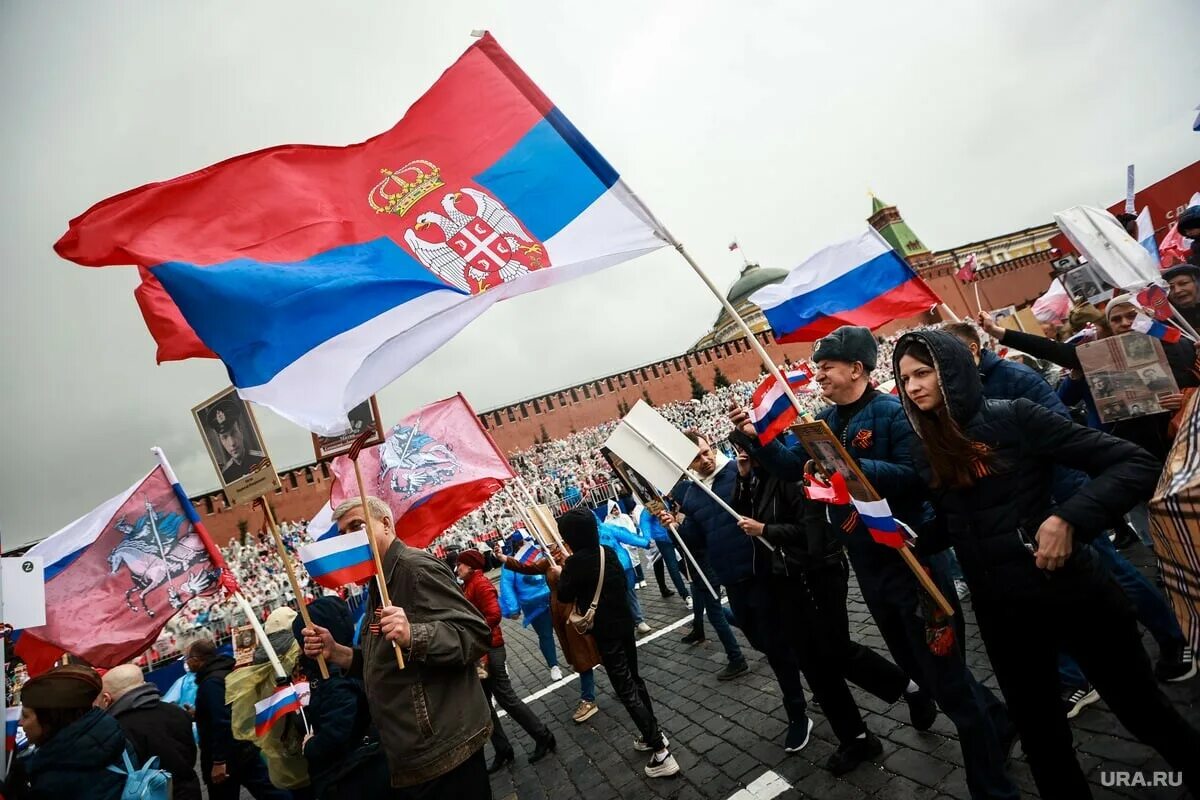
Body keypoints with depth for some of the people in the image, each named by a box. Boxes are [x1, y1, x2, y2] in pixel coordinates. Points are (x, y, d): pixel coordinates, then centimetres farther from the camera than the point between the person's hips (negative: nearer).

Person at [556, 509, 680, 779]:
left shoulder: (575, 562, -20)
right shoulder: (608, 551, -1)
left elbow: (565, 595, -7)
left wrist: (561, 574, 13)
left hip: (604, 632, -7)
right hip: (624, 623, 7)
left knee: (626, 690, 0)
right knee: (634, 679, 22)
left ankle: (661, 753, 3)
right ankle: (654, 734, 34)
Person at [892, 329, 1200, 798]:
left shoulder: (1014, 417, -16)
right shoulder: (925, 453, 0)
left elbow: (1136, 464, -17)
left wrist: (1068, 518, -29)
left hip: (1072, 593, -4)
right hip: (1000, 610, 5)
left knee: (1141, 709, 17)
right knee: (1037, 728, 20)